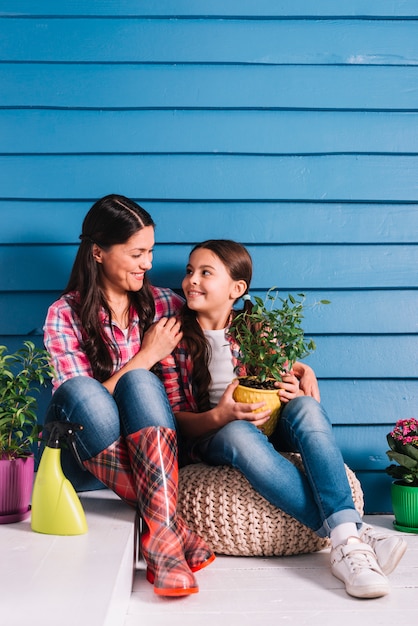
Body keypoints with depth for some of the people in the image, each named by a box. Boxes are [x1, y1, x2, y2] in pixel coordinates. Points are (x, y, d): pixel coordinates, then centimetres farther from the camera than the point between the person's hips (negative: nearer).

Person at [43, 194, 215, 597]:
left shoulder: (164, 304, 5)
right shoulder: (65, 315, -4)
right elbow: (81, 400, -11)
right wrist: (147, 356, -13)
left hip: (149, 448, 2)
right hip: (82, 449, -1)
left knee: (140, 383, -31)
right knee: (82, 392, -35)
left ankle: (159, 533, -39)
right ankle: (169, 529, -32)